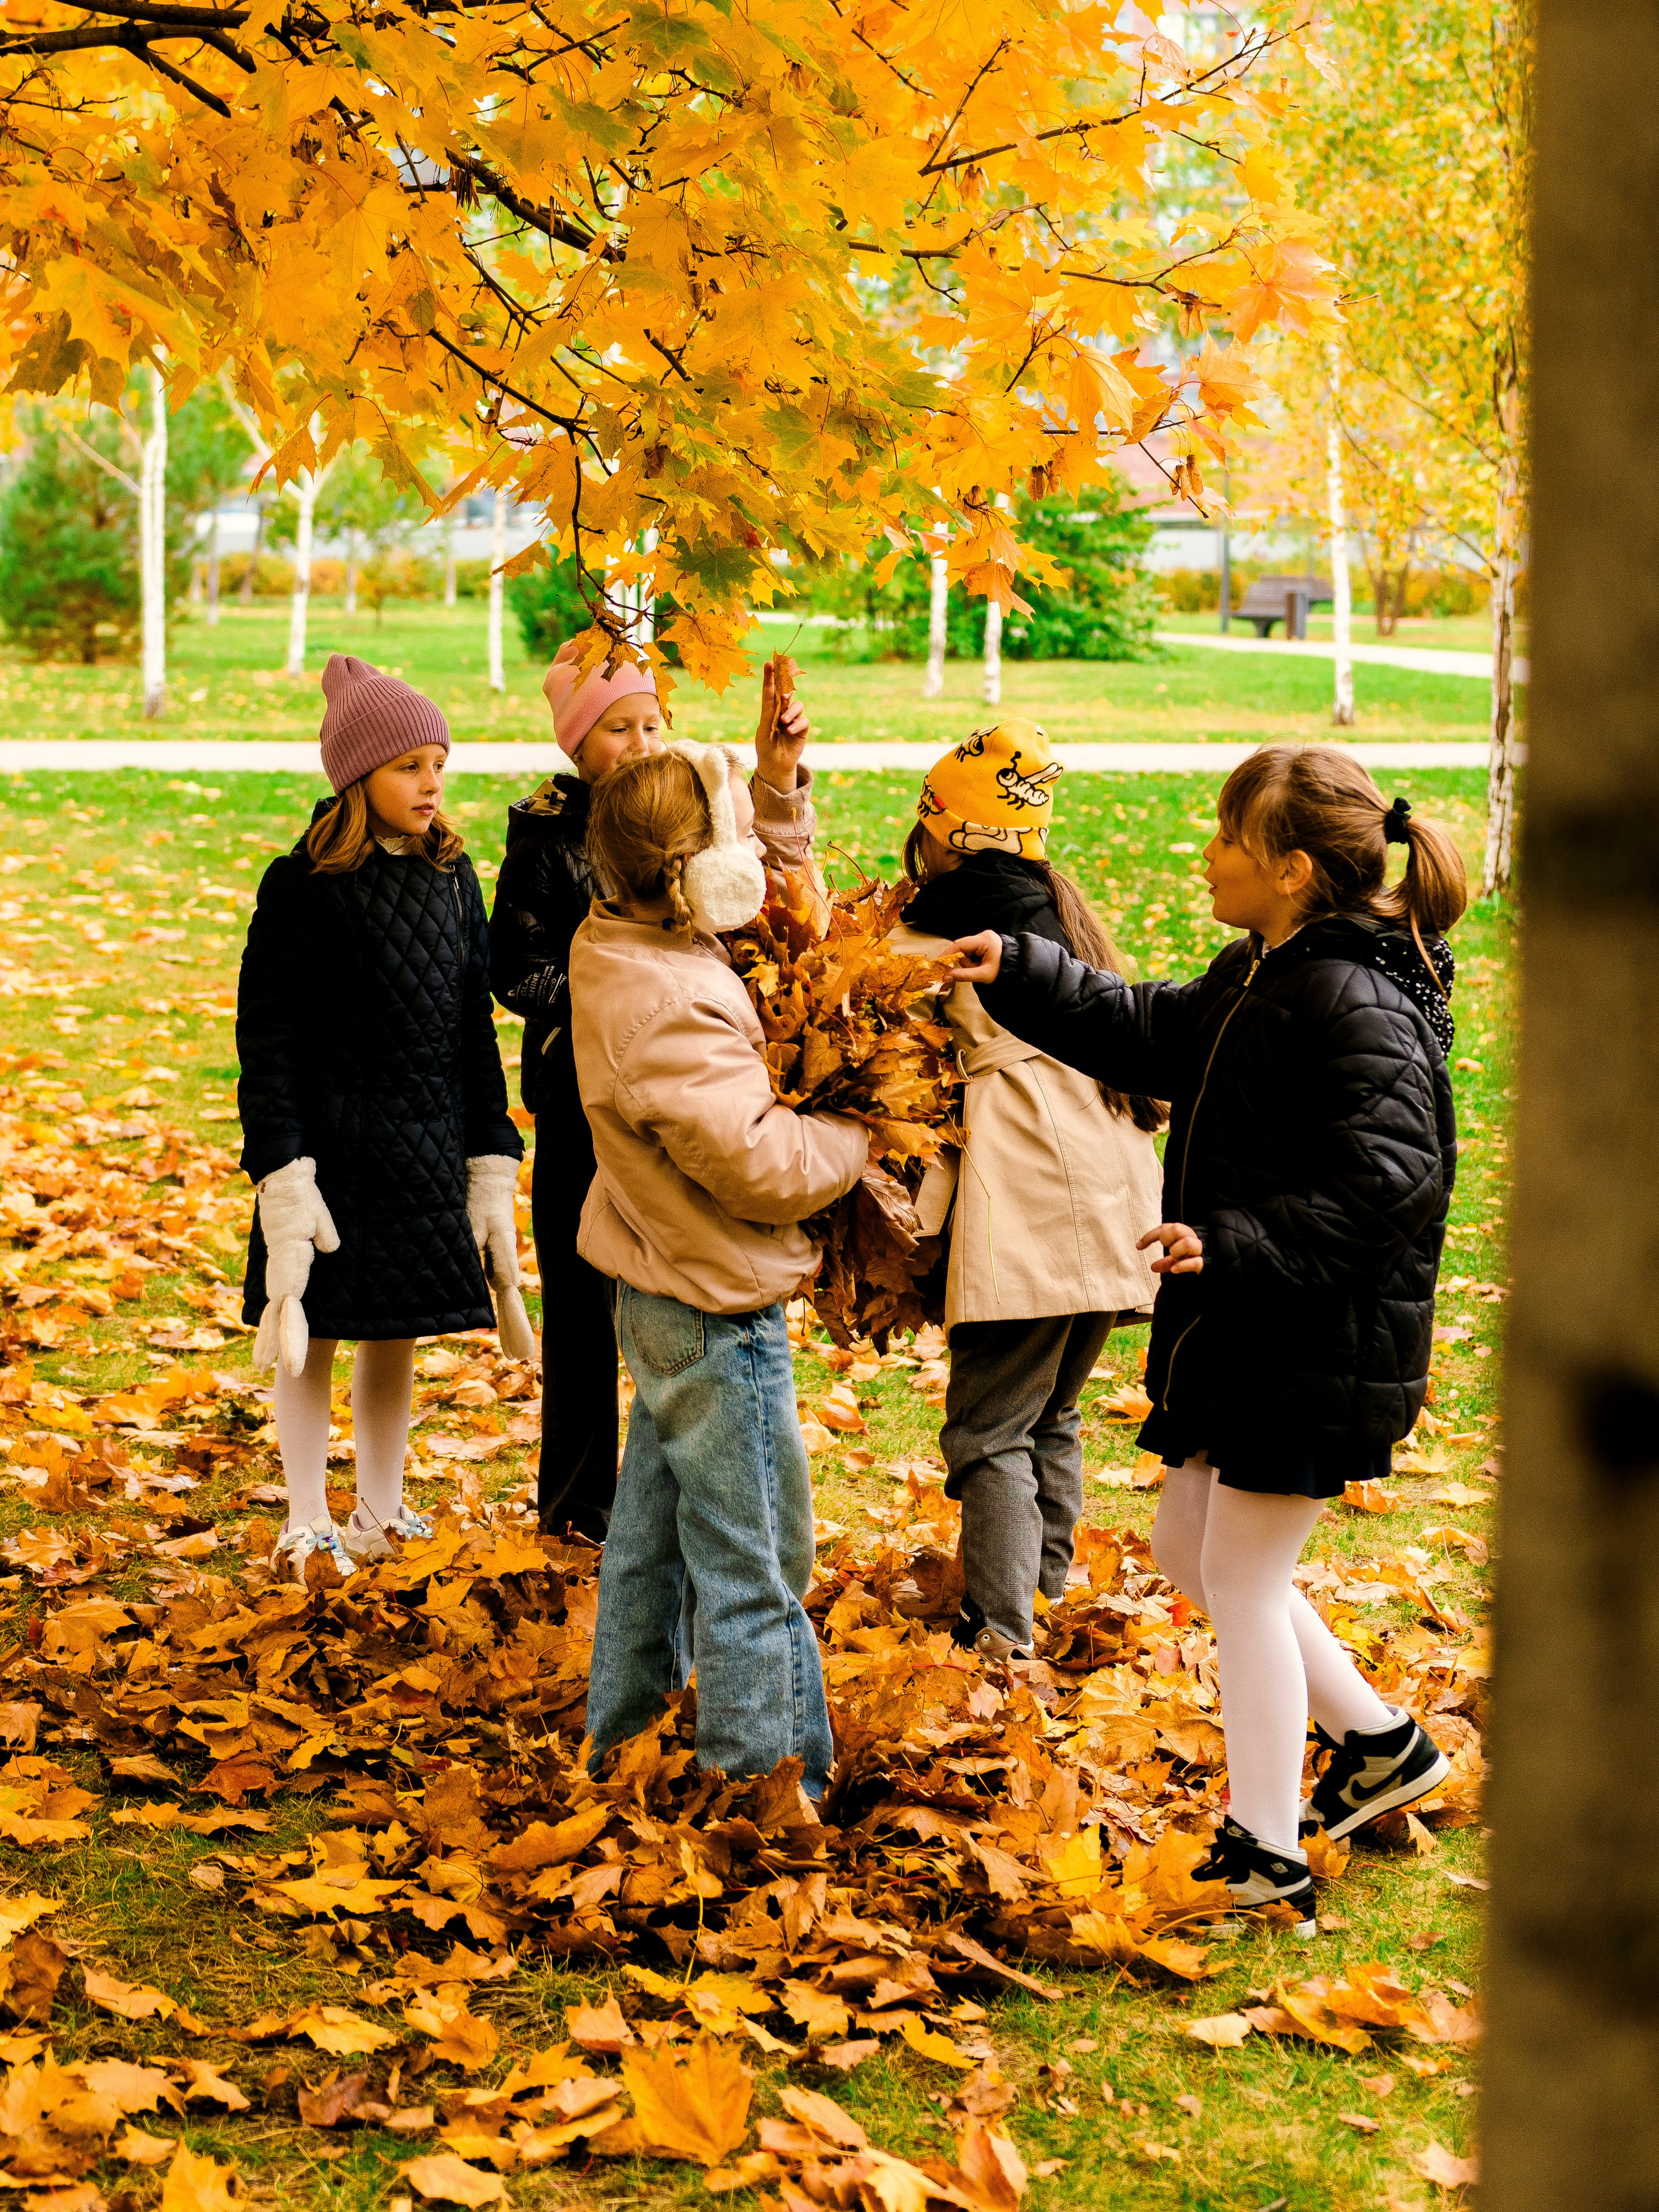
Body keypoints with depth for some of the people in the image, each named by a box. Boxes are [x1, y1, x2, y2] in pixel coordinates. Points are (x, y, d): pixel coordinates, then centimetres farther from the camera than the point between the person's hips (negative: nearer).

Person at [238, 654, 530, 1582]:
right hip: (335, 1142, -4)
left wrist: (491, 1161, 5)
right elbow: (268, 1042, -9)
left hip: (429, 1145, 5)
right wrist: (284, 1174, -15)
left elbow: (475, 1027, 10)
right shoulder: (303, 887, -10)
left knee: (399, 1335, 12)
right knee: (313, 1334, 4)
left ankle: (383, 1515, 25)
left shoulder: (453, 877, 5)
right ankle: (309, 1528, 16)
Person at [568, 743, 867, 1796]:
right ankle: (768, 1778, 11)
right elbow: (764, 1167, -27)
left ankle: (622, 1738, 38)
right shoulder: (671, 1011, -29)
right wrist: (860, 1128, -9)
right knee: (752, 1563, 1)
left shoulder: (623, 949, 2)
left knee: (655, 1531, 23)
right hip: (718, 1314, -11)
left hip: (665, 1300, 11)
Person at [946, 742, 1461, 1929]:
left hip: (1318, 1356, -10)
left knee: (1242, 1582, 0)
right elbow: (1149, 1033, 23)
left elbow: (1387, 1178, -30)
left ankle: (1266, 1858, 13)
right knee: (1188, 1548, 19)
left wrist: (1235, 1245, -35)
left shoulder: (1359, 1006, -22)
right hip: (1242, 1338, 10)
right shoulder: (1257, 978, 9)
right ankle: (1379, 1740, 32)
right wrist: (1019, 975, 15)